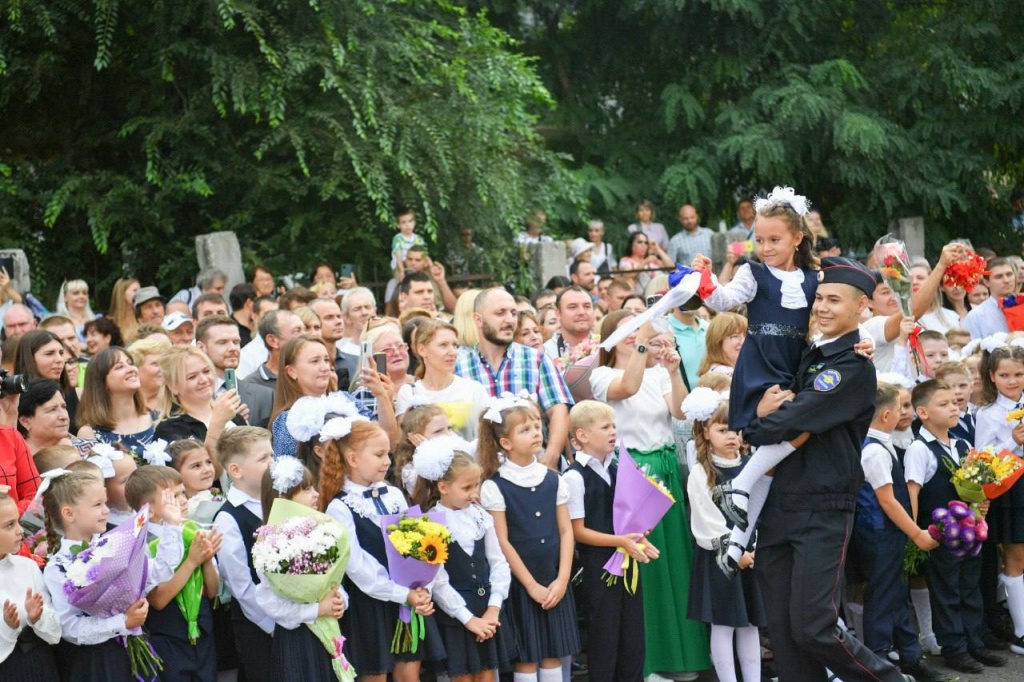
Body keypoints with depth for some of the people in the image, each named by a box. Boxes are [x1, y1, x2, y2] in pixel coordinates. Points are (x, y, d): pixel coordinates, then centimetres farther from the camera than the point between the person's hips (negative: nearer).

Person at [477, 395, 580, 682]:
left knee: (554, 653, 8)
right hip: (520, 583, -4)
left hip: (555, 582, 4)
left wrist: (562, 579, -6)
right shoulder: (494, 487, -9)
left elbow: (566, 531, 4)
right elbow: (502, 543, -10)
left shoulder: (553, 480, 4)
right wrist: (531, 585, -11)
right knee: (526, 658, 1)